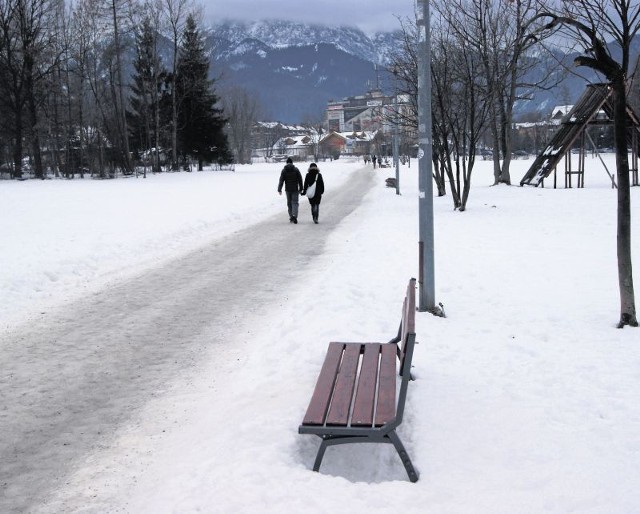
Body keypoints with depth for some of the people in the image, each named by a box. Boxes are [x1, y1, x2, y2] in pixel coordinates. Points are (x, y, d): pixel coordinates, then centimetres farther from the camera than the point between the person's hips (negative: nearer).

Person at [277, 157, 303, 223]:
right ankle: (294, 216, -21)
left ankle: (291, 217, 15)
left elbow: (281, 180, -6)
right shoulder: (296, 169, -3)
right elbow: (300, 180, 0)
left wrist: (279, 189, -4)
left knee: (289, 203, 12)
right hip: (295, 189, -1)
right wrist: (300, 189, 7)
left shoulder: (284, 170, -2)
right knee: (295, 203, 0)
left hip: (288, 189, 1)